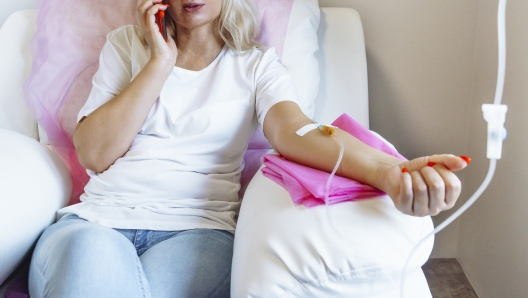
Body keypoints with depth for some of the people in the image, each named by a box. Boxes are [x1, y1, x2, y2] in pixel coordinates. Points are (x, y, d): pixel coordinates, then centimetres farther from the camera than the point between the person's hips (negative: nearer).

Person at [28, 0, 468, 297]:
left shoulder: (256, 64, 11)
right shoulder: (127, 45, 14)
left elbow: (293, 130, -12)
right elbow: (94, 154, 3)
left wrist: (387, 170, -34)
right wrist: (161, 62, -2)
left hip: (197, 228, -1)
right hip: (99, 218, 2)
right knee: (90, 253, -36)